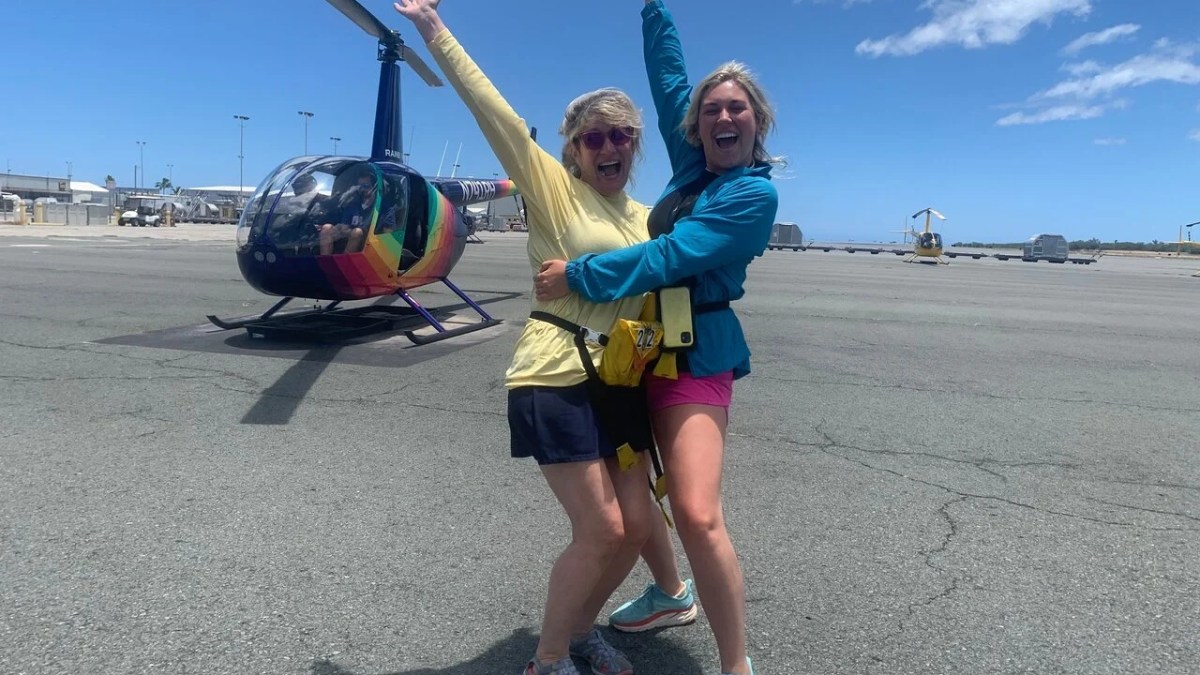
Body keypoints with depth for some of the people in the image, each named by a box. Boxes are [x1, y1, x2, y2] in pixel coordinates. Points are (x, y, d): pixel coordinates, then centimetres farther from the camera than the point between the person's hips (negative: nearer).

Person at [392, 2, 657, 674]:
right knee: (601, 530, -6)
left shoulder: (645, 216, 14)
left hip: (618, 382, 7)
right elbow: (495, 113, -12)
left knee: (637, 524, 8)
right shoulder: (554, 188, -3)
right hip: (556, 380, -7)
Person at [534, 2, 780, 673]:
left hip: (696, 354, -8)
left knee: (698, 514, -21)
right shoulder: (693, 164, 10)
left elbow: (672, 257, -20)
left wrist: (577, 274, -18)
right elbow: (669, 76, 19)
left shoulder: (755, 194, -9)